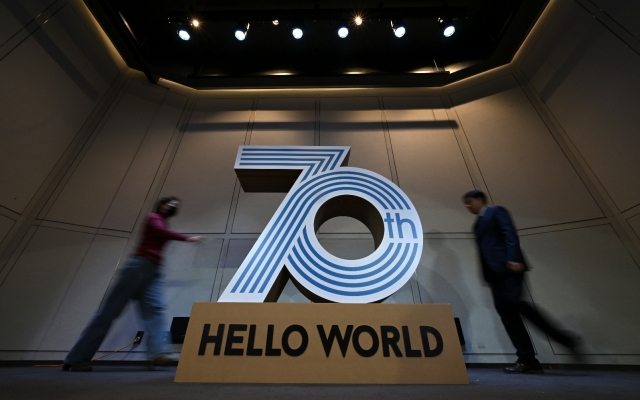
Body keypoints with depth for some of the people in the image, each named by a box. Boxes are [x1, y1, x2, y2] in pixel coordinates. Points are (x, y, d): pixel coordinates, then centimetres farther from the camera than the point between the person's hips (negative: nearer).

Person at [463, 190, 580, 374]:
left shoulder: (497, 211, 5)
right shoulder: (477, 224, 25)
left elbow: (510, 234, -10)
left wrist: (513, 258, -22)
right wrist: (486, 275, 16)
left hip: (508, 266, -7)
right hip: (494, 272, 7)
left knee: (513, 302, -22)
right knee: (505, 310, 0)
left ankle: (561, 337, -3)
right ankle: (527, 360, 4)